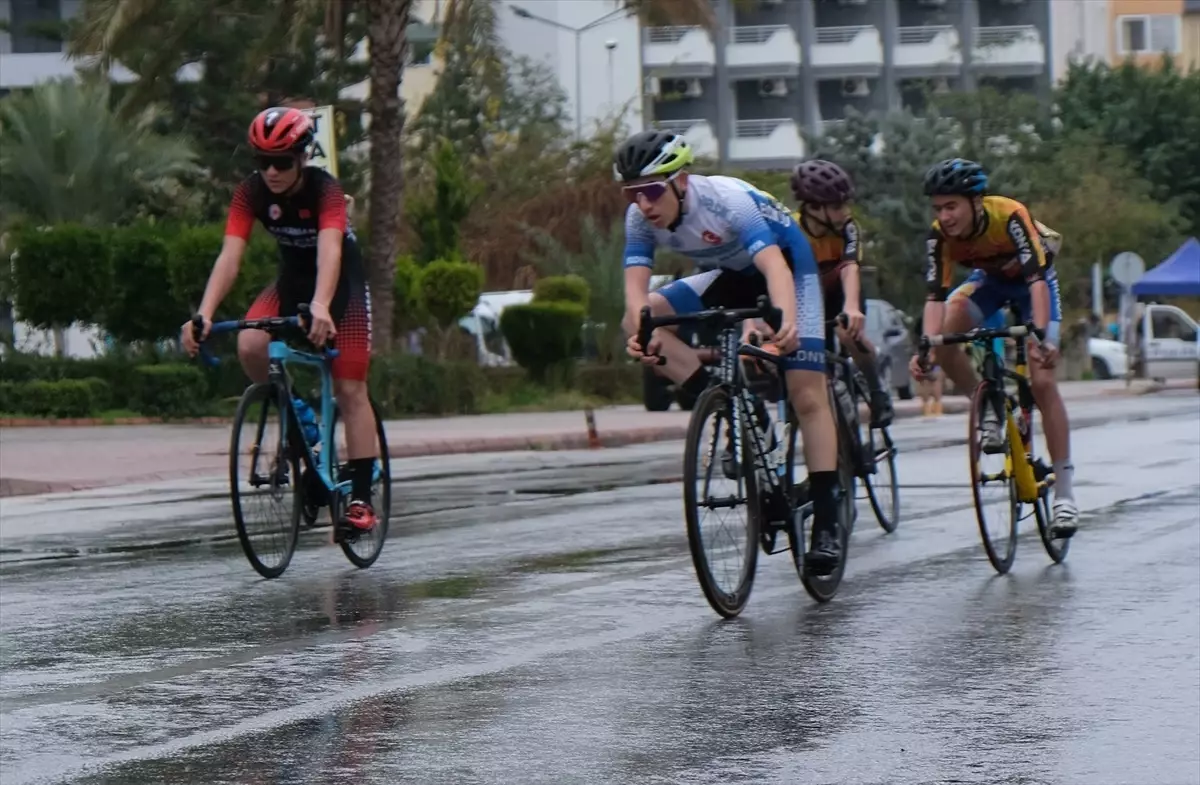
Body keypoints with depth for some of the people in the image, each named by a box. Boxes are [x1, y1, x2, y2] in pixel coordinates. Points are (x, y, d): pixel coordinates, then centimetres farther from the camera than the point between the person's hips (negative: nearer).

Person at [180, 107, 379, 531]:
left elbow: (329, 250, -45)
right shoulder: (252, 192, -20)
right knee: (249, 346, -26)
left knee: (350, 389, -9)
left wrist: (320, 306, -64)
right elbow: (229, 256, -29)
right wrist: (203, 314, -44)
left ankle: (361, 496, -5)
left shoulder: (324, 189, -30)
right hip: (292, 278, 3)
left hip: (341, 281, -3)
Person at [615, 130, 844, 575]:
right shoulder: (640, 218, -19)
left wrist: (786, 323, -64)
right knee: (638, 321, -17)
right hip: (731, 275, 6)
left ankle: (827, 525, -10)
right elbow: (636, 284, -28)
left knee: (807, 395, -15)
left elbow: (775, 266, -46)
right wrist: (644, 331, -49)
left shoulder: (726, 200, -35)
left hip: (787, 262, -6)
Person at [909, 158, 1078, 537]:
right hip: (989, 279, 4)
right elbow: (935, 296, -27)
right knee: (946, 333, -28)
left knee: (1042, 380, -16)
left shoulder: (1008, 215, -36)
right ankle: (989, 413, -6)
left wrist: (1041, 335, -54)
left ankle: (1065, 493, -10)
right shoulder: (940, 235, -25)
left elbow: (1036, 278, -41)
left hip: (1032, 280, -3)